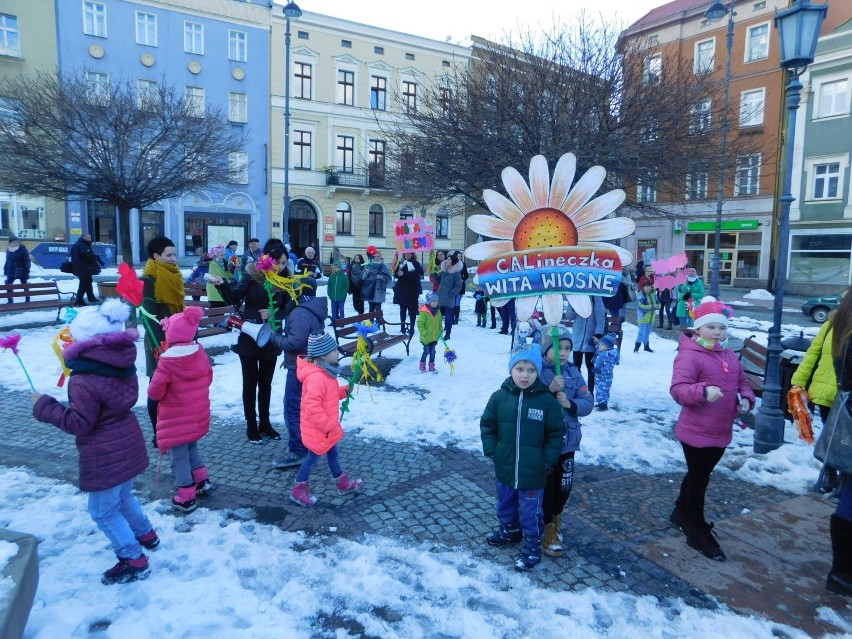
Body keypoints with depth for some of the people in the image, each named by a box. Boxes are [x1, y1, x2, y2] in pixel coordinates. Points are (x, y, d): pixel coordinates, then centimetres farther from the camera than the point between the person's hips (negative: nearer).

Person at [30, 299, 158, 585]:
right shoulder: (123, 363, -2)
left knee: (103, 511, 9)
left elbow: (78, 422, -20)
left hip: (105, 455, -8)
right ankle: (146, 534, 43)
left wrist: (44, 406, -10)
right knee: (123, 497, 28)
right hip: (127, 444, 8)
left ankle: (134, 560, 18)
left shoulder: (84, 380, -27)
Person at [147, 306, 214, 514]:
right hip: (198, 414, 6)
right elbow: (208, 379, 8)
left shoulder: (167, 361, -21)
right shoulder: (200, 352, -4)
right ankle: (202, 480, 29)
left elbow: (155, 392, -15)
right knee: (192, 446, 26)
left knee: (179, 455, 6)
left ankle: (186, 497, 13)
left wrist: (153, 390, 7)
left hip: (176, 417, -6)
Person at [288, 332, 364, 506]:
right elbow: (312, 407, -33)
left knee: (332, 453, 23)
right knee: (312, 457, 7)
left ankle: (343, 483, 40)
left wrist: (344, 390, 1)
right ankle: (298, 491, 25)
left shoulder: (324, 372, 2)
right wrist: (327, 425, -24)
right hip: (318, 430, -10)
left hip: (327, 427, 10)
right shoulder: (317, 377, -32)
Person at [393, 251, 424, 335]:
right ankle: (403, 327, 19)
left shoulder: (416, 263, -3)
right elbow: (395, 274, 4)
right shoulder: (401, 263, 8)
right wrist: (398, 273, -18)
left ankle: (412, 328, 3)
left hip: (412, 291, -4)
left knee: (412, 310, -2)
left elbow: (415, 275, -16)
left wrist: (403, 274, -21)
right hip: (401, 290, 4)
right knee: (402, 309, 10)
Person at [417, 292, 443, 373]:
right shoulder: (424, 312, -17)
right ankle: (422, 365, 21)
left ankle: (431, 366, 22)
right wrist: (424, 332, -17)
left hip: (435, 337, 6)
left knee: (432, 352, 11)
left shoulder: (438, 312, 4)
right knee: (426, 351, 3)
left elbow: (440, 323, 16)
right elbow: (420, 323, -15)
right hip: (426, 337, -5)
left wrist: (439, 332, 11)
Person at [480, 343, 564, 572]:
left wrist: (547, 461, -8)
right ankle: (509, 530, 49)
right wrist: (492, 451, -3)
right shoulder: (499, 397, -8)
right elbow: (487, 425, 2)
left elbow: (556, 433, -6)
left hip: (533, 472, -3)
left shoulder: (547, 400, -14)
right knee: (505, 504, 24)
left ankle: (532, 544, 31)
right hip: (505, 467, 4)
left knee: (530, 512, 10)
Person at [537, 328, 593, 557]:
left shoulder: (573, 373, 1)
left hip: (567, 441, 5)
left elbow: (588, 403, 0)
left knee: (564, 486, 17)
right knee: (545, 487, 9)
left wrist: (570, 403, -18)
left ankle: (554, 517, 44)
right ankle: (547, 528, 30)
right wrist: (549, 390, -31)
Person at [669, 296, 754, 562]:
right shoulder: (689, 355, -20)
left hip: (721, 433, 8)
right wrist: (703, 391, -45)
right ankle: (698, 533, 21)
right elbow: (677, 389, -29)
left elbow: (742, 382, 20)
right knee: (698, 479, 5)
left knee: (699, 475, 23)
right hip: (697, 433, -8)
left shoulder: (730, 355, 7)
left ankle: (681, 512, 44)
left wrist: (746, 398, -1)